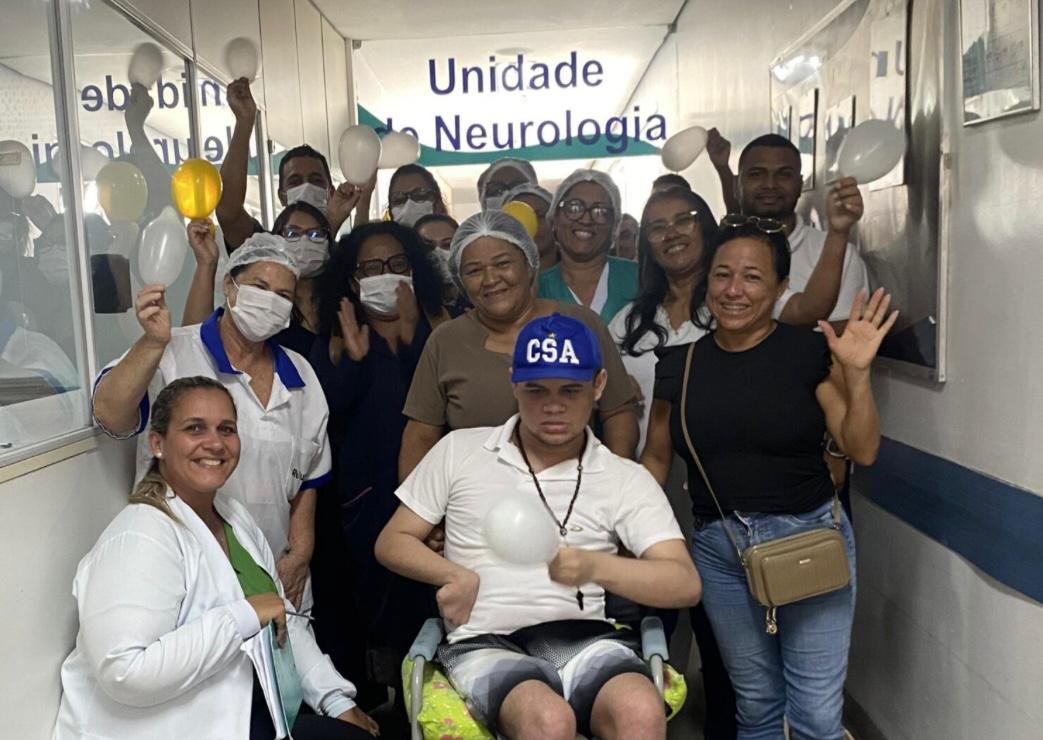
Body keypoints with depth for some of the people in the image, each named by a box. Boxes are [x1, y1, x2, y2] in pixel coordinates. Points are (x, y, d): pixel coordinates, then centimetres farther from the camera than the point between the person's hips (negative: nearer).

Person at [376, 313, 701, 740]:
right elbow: (392, 543, 14)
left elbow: (685, 585, -3)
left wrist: (595, 567, -23)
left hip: (584, 637, 1)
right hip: (486, 642, 0)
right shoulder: (459, 451, 9)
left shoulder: (626, 480, 7)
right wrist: (456, 576, -7)